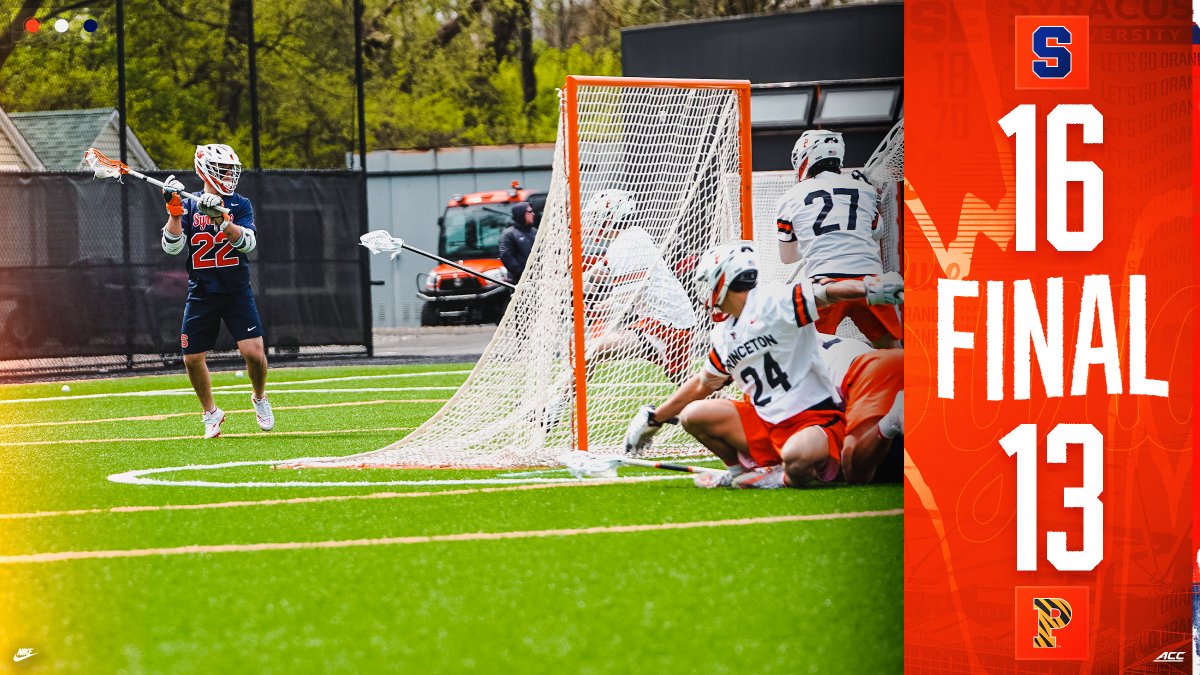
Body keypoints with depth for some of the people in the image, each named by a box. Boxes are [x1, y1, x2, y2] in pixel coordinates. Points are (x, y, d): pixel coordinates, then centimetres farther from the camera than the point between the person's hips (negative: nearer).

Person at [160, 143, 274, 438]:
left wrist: (221, 217, -29)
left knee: (254, 352, -14)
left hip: (237, 292, -1)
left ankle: (260, 398, 16)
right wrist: (174, 210, -20)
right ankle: (211, 413, 22)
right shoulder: (189, 206, 3)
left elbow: (247, 242, -15)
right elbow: (172, 247, -8)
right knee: (192, 359, -1)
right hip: (201, 294, 1)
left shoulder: (240, 205, 2)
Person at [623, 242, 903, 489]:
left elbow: (827, 293, -26)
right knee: (692, 414, -1)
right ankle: (742, 470, 13)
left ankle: (787, 478, -6)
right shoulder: (723, 334, 15)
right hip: (766, 422, 8)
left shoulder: (774, 302, -12)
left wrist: (870, 288, -46)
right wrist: (654, 418, 33)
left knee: (796, 457, -40)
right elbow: (701, 385, 28)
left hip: (815, 417, -8)